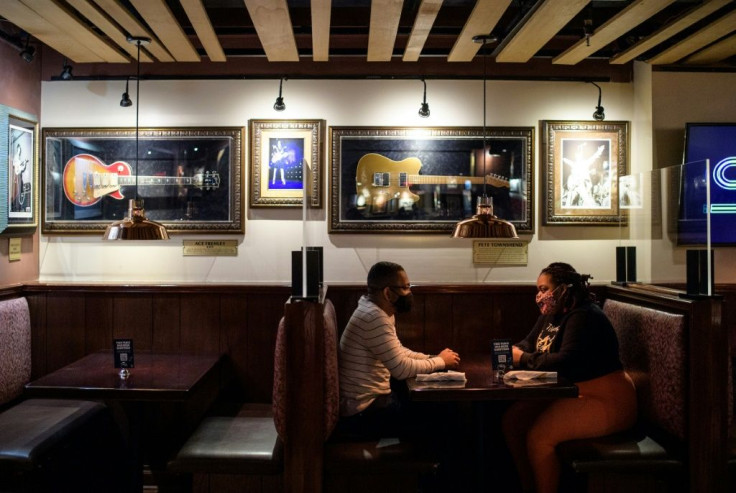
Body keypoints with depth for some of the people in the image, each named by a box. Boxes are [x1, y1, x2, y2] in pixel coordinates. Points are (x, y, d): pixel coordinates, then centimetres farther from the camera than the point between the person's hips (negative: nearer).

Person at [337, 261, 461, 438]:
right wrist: (441, 361, -9)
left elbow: (398, 352, 16)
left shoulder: (382, 312, 7)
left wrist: (434, 358, 3)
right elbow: (402, 369, -24)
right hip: (363, 411, -9)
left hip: (370, 397, 9)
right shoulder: (374, 317, -24)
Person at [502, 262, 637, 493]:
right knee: (512, 419, -2)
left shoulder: (583, 317, -20)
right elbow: (529, 344, 15)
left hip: (606, 400, -10)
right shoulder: (551, 314, 10)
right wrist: (514, 352, -9)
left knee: (538, 436, -24)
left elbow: (566, 362, -31)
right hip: (569, 393, 10)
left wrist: (524, 360, -19)